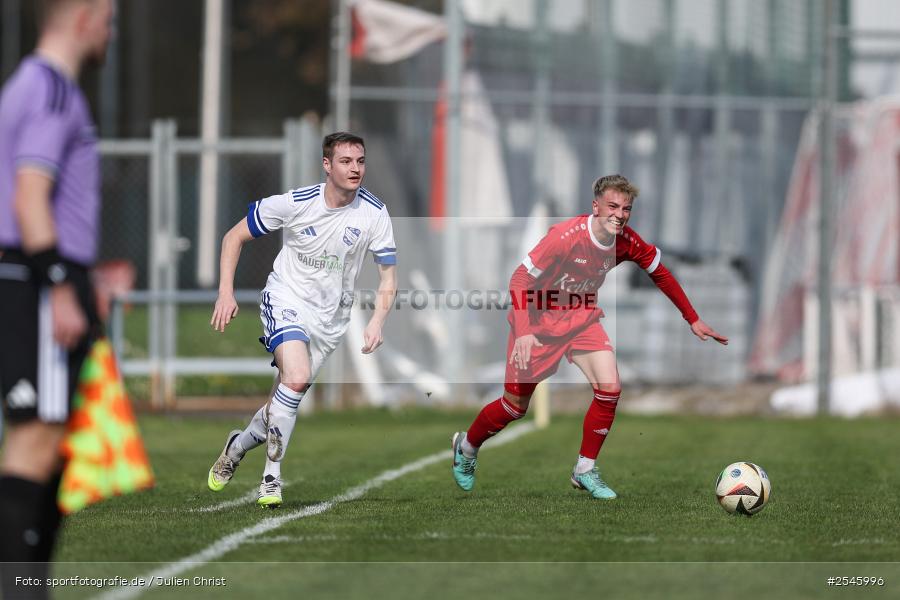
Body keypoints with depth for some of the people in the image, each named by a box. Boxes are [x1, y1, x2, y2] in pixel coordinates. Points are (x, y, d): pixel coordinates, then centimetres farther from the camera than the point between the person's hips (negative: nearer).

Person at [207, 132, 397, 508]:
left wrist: (377, 321, -19)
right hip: (287, 298, -4)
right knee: (296, 379, -26)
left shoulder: (374, 214, -10)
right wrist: (226, 292, -11)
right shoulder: (295, 203, -15)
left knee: (287, 396, 6)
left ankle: (238, 445, 35)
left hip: (331, 316, 4)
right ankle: (272, 477, -14)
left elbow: (388, 274, -2)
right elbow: (234, 237, -2)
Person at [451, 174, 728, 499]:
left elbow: (661, 274, 4)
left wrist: (693, 320, 5)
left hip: (582, 318, 4)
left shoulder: (627, 242, -14)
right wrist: (523, 332, -34)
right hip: (539, 319, -4)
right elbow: (521, 279, -24)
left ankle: (585, 470, 2)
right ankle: (466, 447, 32)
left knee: (610, 388, -15)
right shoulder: (565, 236, -29)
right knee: (516, 405, 3)